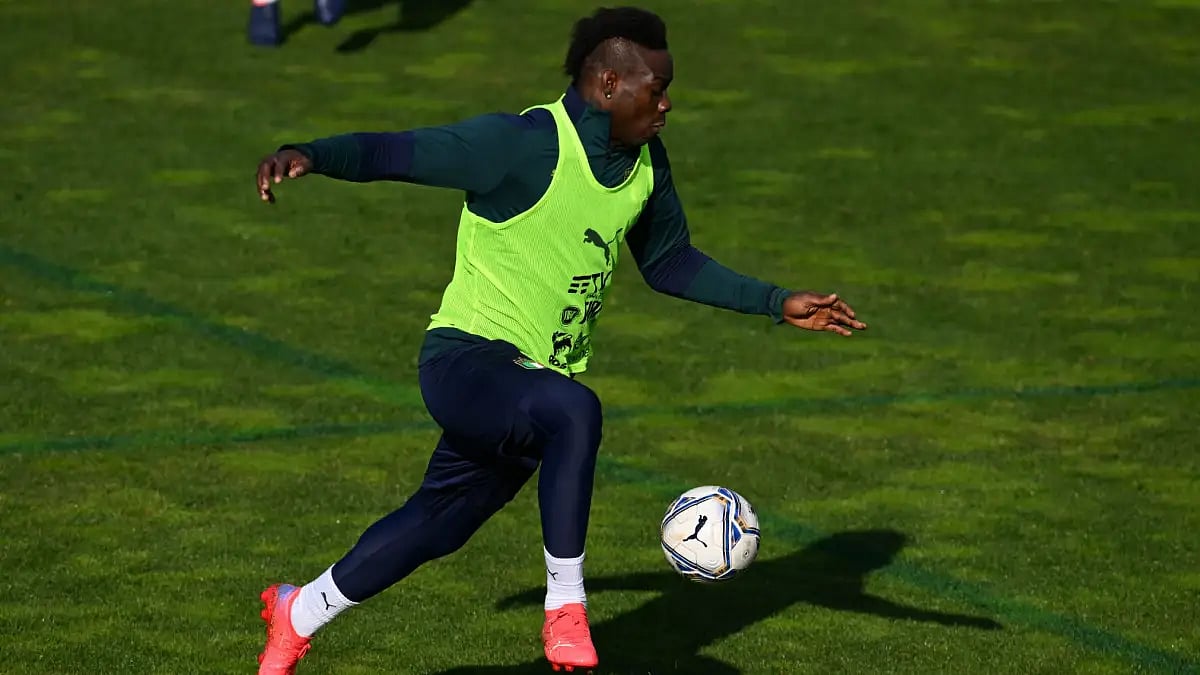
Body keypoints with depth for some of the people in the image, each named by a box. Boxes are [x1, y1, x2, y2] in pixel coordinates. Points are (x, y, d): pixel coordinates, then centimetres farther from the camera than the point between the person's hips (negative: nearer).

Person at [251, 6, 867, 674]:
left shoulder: (645, 161, 7)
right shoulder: (523, 144, -18)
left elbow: (669, 262, 22)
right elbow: (394, 153, -20)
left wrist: (778, 304, 18)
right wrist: (308, 156, -38)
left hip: (539, 380, 8)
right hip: (468, 360, -8)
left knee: (436, 524, 17)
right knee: (575, 411, -37)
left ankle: (297, 616, 39)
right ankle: (566, 611, -26)